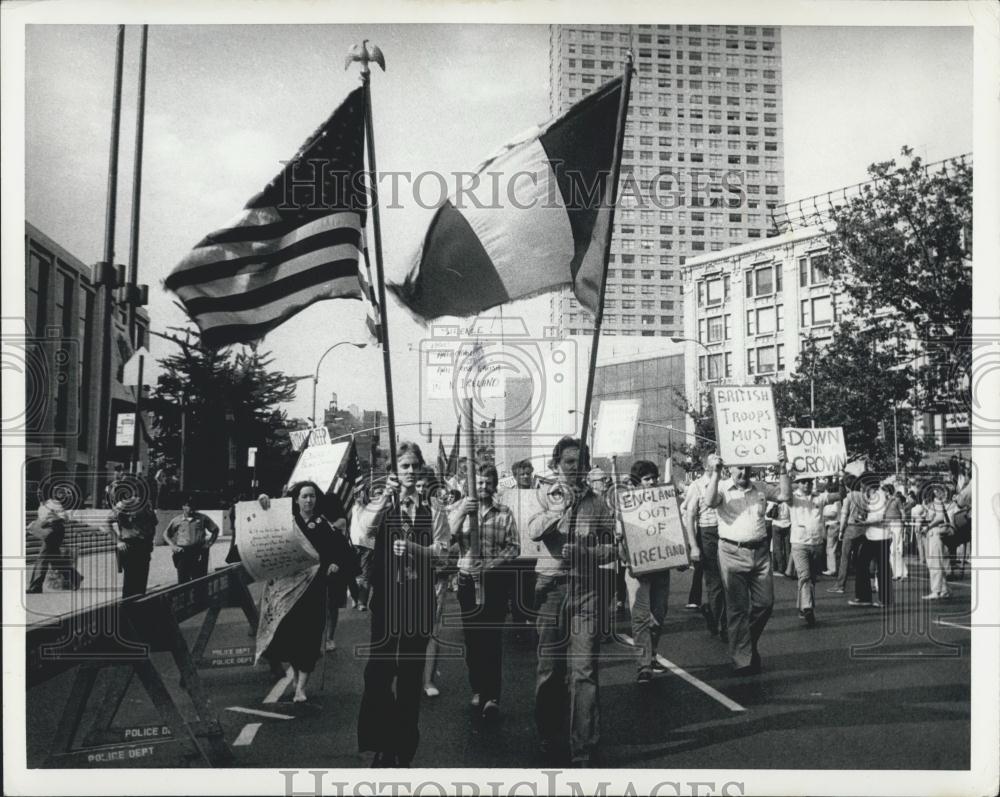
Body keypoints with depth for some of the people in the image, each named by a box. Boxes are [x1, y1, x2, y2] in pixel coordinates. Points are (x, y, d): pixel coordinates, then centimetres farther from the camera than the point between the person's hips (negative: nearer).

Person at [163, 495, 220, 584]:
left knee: (200, 579, 0)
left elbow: (215, 529, 14)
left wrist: (209, 543, 5)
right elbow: (166, 534, 16)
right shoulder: (176, 520, 6)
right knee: (183, 580, -2)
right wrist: (173, 546, 3)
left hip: (199, 552, 0)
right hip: (182, 552, 0)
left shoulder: (202, 518, 5)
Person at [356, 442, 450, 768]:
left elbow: (442, 551, -1)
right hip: (386, 593, 0)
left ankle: (405, 746, 21)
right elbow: (364, 527, -16)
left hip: (418, 595, 1)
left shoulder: (431, 508, 4)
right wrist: (386, 494, -20)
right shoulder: (381, 504, 5)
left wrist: (414, 548, -15)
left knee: (411, 668, 8)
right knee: (378, 668, -4)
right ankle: (382, 743, 9)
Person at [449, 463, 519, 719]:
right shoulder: (461, 509, 6)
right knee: (472, 637, 7)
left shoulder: (504, 514, 4)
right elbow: (448, 539, -9)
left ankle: (492, 696, -3)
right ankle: (477, 690, 20)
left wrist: (490, 564, -15)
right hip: (468, 580, 2)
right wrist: (461, 514, -24)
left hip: (495, 581, -1)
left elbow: (513, 547, -1)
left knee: (493, 638, -4)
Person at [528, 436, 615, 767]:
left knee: (584, 670, -5)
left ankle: (584, 749, 2)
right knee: (549, 666, 9)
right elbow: (534, 531, -12)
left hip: (586, 588, 0)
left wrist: (583, 551, -15)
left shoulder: (597, 503, 6)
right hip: (551, 587, 1)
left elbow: (611, 547, 5)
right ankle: (548, 737, 27)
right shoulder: (545, 496, 5)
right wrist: (558, 508, -29)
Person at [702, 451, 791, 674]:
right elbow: (710, 502, -21)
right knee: (738, 608, 0)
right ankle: (742, 660, 7)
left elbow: (785, 495, 4)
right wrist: (715, 473, -25)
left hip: (760, 552, 4)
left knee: (765, 602, 6)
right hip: (733, 553, -4)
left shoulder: (760, 488, 11)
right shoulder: (722, 488, -1)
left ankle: (749, 644, 31)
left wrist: (783, 469, -3)